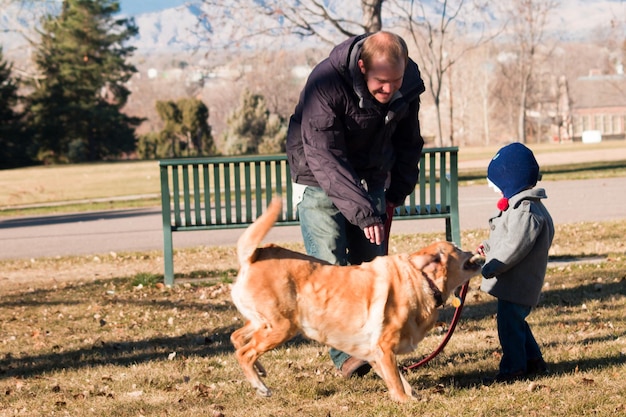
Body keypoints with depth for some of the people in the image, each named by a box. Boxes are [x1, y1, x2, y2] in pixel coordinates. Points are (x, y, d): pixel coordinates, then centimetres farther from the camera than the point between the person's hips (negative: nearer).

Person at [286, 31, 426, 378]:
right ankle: (344, 355, -17)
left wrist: (397, 191, 0)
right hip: (318, 181, -5)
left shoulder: (407, 86, -13)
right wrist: (363, 212, -39)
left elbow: (409, 142, 7)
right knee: (329, 268, -15)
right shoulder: (326, 83, -31)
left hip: (370, 182, 5)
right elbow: (325, 158, -34)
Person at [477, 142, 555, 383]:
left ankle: (513, 368, 2)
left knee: (509, 323, -5)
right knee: (516, 322, 20)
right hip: (517, 283, 11)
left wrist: (488, 269, -23)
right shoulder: (519, 206, 13)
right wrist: (488, 247, 9)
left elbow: (514, 248, -27)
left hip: (517, 284, -11)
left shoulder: (526, 212, -22)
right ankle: (533, 361, 29)